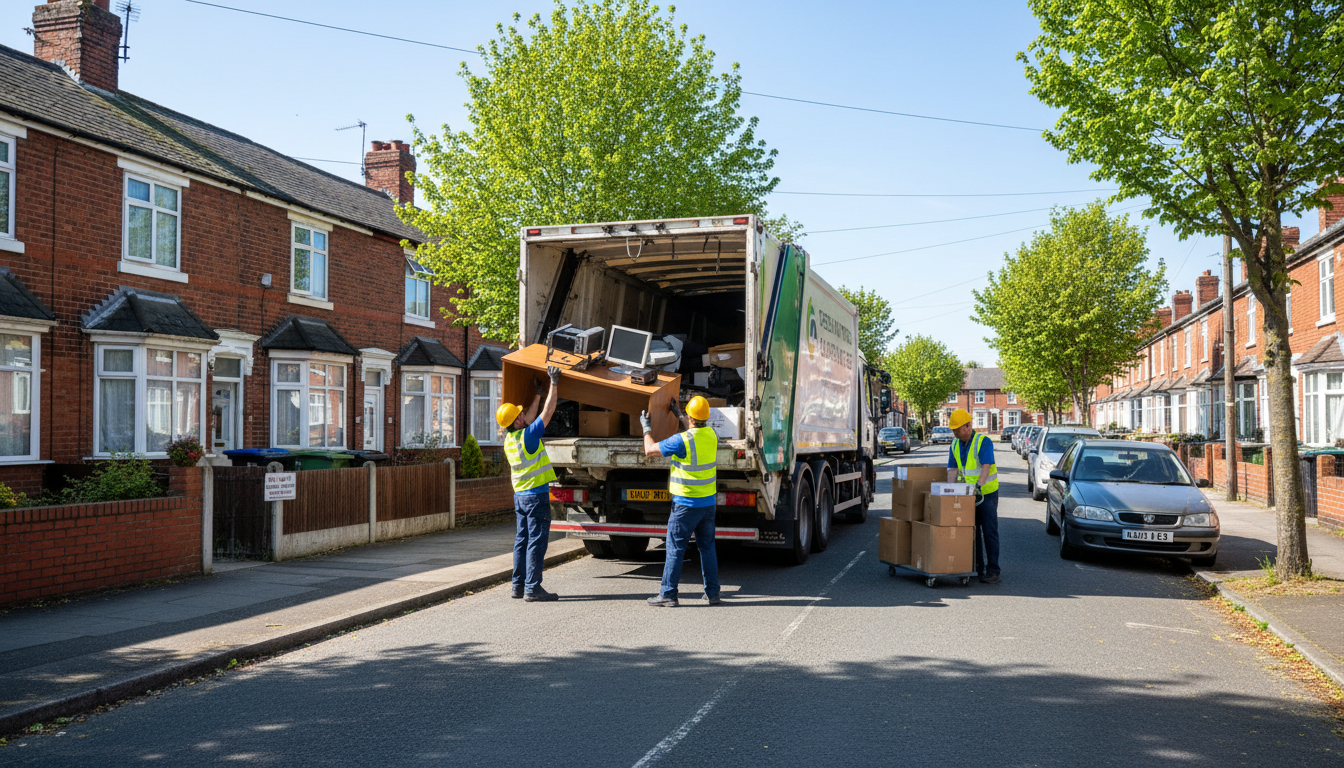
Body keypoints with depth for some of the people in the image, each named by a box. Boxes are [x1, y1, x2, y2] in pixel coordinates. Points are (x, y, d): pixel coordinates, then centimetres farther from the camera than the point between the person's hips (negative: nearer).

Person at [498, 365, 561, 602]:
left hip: (520, 495, 9)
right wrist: (553, 383, -6)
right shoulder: (527, 436, -16)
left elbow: (530, 417, 22)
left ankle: (519, 585, 15)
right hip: (536, 494, -8)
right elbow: (548, 412, -13)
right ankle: (532, 588, -7)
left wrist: (538, 394, 28)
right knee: (537, 541, -6)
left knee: (523, 540, 12)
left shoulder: (509, 438, 7)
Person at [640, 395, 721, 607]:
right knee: (707, 547, 13)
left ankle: (668, 594, 4)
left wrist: (646, 427, 6)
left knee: (675, 548, 0)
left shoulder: (682, 441, -20)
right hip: (709, 501, 7)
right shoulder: (711, 434, 2)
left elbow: (650, 450, -10)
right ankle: (713, 592, 15)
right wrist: (678, 415, 36)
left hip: (687, 504, -7)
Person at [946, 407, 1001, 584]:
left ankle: (992, 571, -2)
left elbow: (986, 466, -25)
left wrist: (978, 485, -39)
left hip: (987, 493, -6)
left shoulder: (983, 442, -14)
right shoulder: (955, 445, 5)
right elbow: (952, 469, 1)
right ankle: (977, 567, 18)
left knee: (989, 533, -5)